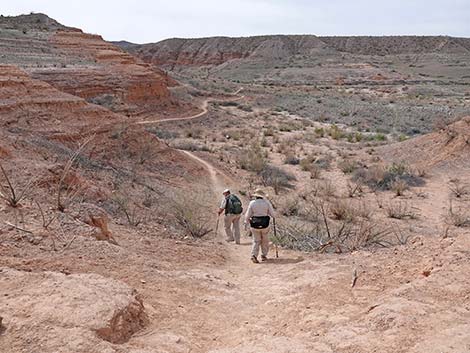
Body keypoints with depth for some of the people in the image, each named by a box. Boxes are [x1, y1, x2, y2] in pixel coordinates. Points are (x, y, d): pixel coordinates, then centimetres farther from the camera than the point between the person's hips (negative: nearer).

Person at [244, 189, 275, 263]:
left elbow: (248, 215, -1)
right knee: (265, 240, 18)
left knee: (256, 241, 10)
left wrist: (246, 222, 14)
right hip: (265, 224, 0)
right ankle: (264, 255, 21)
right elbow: (272, 214, 0)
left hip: (255, 225, 0)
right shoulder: (267, 203, -4)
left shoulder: (252, 203, -5)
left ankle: (254, 255, -7)